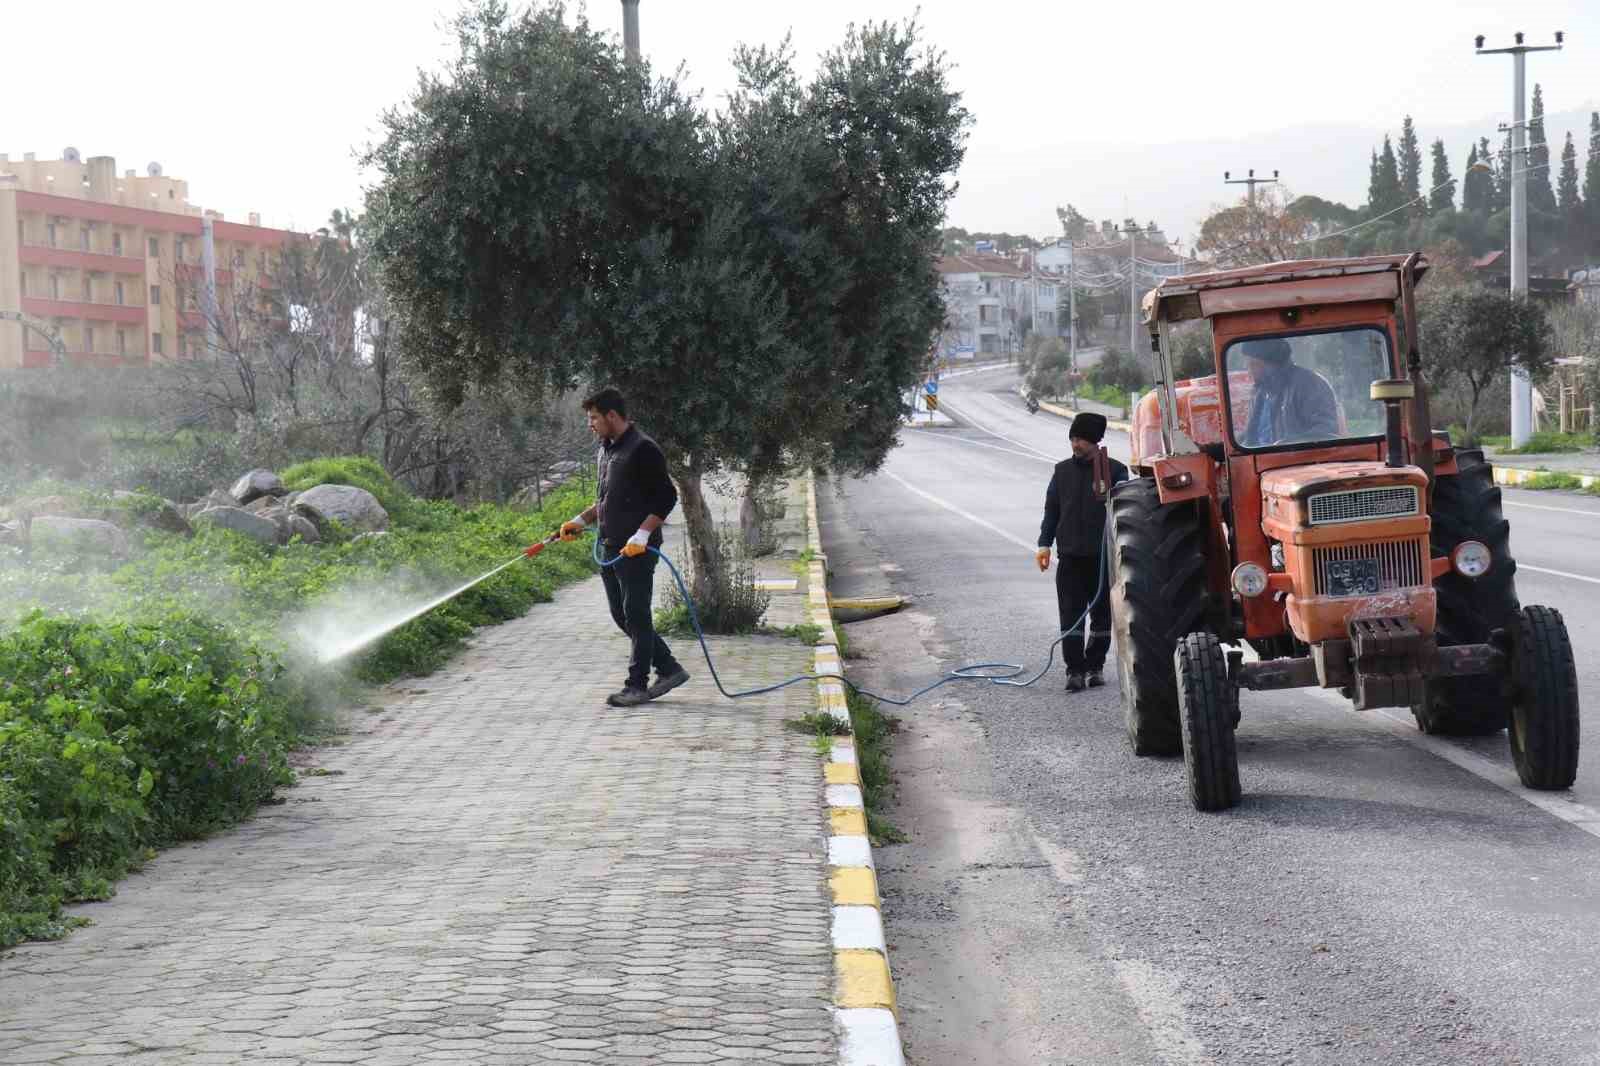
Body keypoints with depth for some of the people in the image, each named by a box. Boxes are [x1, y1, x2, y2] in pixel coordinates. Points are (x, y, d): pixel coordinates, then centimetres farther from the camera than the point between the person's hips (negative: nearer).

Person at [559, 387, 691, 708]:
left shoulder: (643, 450, -13)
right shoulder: (605, 451, 16)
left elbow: (666, 497, -16)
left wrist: (642, 534, -23)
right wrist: (581, 520, 13)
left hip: (636, 549, -10)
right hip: (610, 547, 10)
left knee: (636, 615, -4)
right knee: (621, 615, 11)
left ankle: (637, 684, 3)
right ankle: (669, 669, 20)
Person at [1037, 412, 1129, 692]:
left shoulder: (1114, 470, 0)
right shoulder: (1063, 470, 10)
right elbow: (1051, 509, 13)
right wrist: (1044, 543, 5)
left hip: (1103, 556, -1)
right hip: (1070, 556, 2)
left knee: (1102, 613, 8)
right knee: (1070, 614, -5)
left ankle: (1095, 666, 20)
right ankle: (1075, 670, -4)